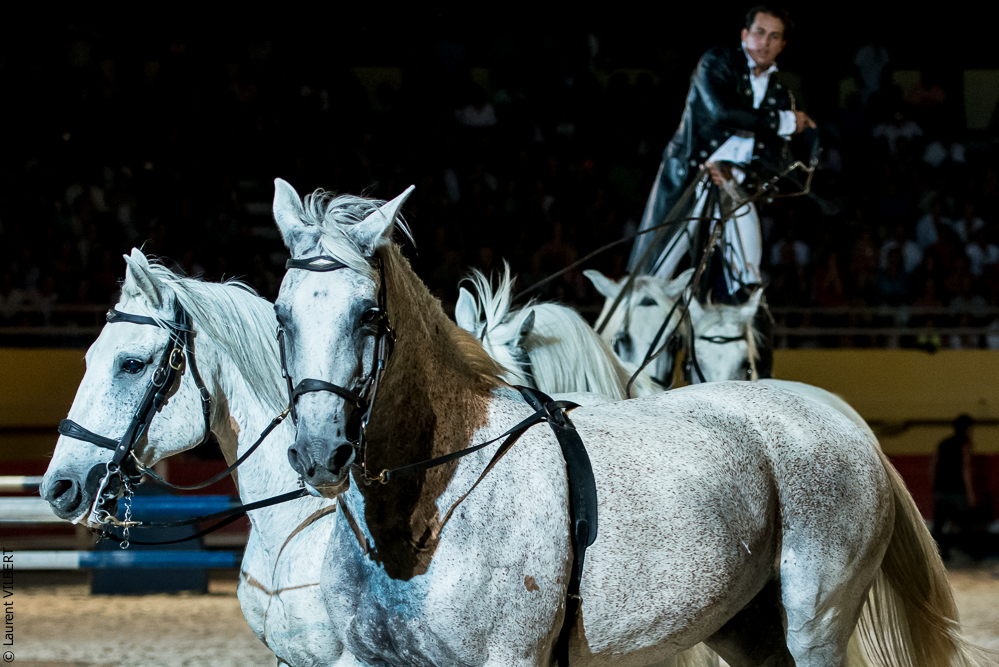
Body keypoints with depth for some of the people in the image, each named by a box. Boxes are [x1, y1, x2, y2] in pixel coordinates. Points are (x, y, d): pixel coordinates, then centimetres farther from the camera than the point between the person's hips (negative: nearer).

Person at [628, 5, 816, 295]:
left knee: (747, 282, -5)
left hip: (733, 185, 4)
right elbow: (720, 112, -21)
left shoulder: (780, 94, 10)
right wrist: (785, 122, -13)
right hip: (688, 175, -4)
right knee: (653, 273, -5)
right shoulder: (718, 62, -3)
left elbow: (770, 157, 1)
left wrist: (732, 172, -21)